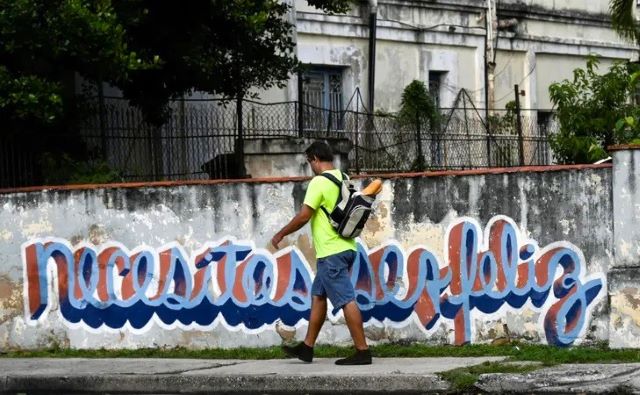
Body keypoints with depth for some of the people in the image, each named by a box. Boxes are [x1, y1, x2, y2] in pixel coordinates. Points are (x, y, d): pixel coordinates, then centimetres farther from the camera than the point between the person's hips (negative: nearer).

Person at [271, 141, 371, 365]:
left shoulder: (319, 182, -14)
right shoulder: (343, 180, 11)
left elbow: (303, 216, -15)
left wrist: (281, 234, -3)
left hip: (331, 253, -9)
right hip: (345, 248, 9)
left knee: (346, 300, -9)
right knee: (318, 295, 16)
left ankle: (362, 352, -10)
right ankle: (307, 348, 21)